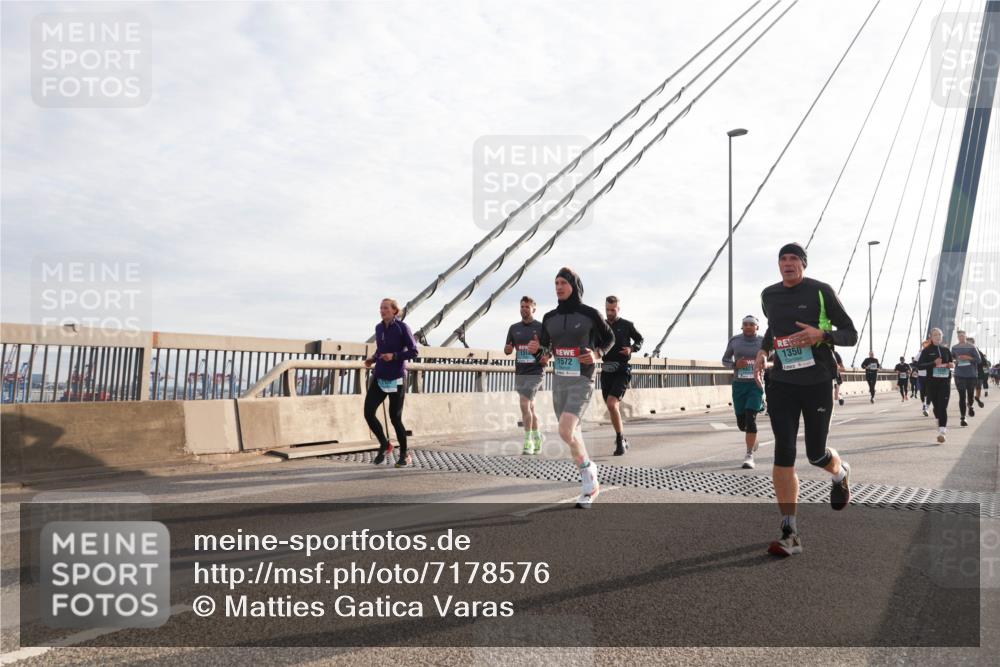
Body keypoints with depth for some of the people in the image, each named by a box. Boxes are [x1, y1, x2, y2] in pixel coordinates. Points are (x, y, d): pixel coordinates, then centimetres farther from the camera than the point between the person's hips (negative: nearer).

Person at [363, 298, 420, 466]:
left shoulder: (402, 327, -9)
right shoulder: (379, 328, 8)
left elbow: (414, 351, -9)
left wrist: (394, 356, -21)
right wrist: (372, 359, 3)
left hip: (396, 379, -5)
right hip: (379, 377, 5)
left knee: (395, 417, 1)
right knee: (368, 413, -7)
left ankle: (404, 454, 21)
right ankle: (384, 445, 17)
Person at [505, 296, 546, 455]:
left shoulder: (541, 327, -3)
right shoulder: (514, 328, 10)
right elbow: (507, 350, 15)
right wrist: (507, 349, -8)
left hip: (535, 372, -5)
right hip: (519, 372, 5)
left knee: (525, 404, -15)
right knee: (530, 406, 13)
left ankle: (528, 441, -7)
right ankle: (537, 437, 29)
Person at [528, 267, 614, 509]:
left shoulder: (590, 314, -8)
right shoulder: (550, 318, 4)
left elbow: (609, 338, 8)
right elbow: (545, 353, 11)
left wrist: (596, 354, -13)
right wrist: (536, 349, -13)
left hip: (582, 382, -6)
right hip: (559, 382, 6)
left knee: (565, 431, -22)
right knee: (571, 433, 13)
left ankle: (587, 468, 6)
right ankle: (590, 483, 30)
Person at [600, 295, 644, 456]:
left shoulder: (627, 325, -1)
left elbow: (640, 340, 11)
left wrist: (632, 348, -8)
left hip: (622, 371, -5)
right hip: (606, 370, 5)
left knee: (612, 404, -20)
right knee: (613, 407, 12)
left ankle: (620, 440, -7)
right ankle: (623, 440, 29)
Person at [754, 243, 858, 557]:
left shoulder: (821, 291, -5)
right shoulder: (769, 295, 8)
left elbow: (851, 334, -2)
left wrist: (821, 335, -21)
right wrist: (762, 350, 9)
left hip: (817, 382, -3)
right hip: (781, 382, 3)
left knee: (816, 454, 5)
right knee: (783, 454, -6)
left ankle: (840, 473, 45)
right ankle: (790, 534, -2)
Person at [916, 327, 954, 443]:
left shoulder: (946, 349, 9)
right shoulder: (926, 350, 1)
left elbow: (952, 362, 22)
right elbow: (919, 365, -7)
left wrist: (952, 365, -2)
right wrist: (934, 363, -19)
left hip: (945, 381, 1)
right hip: (931, 382, 0)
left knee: (943, 407, -10)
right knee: (936, 406, 9)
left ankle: (942, 432, -17)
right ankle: (943, 426, 35)